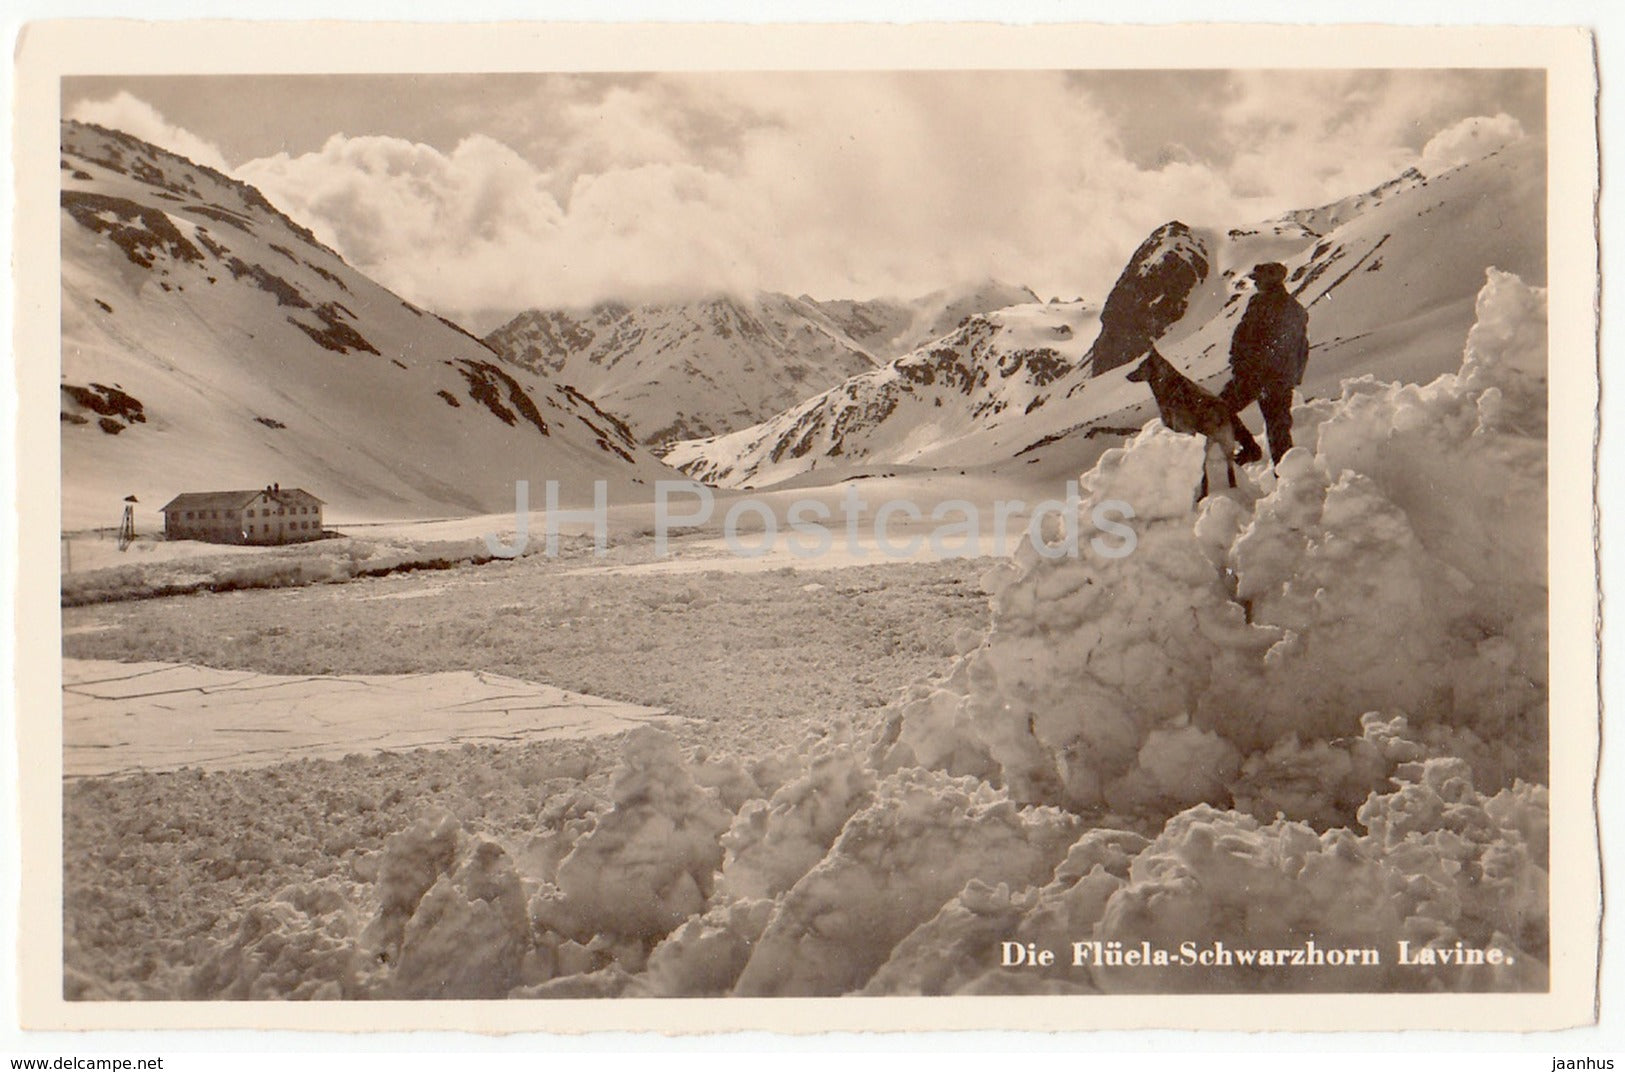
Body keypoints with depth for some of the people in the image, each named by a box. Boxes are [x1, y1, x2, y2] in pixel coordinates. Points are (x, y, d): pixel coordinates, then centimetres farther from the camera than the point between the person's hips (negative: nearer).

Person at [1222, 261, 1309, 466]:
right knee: (1279, 425, 12)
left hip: (1255, 373, -7)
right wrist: (1295, 377, 24)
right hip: (1283, 378, 7)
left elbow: (1242, 337, -13)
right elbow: (1303, 347, 20)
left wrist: (1237, 365, -5)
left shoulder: (1261, 303, -8)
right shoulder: (1297, 310, 15)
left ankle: (1249, 447, -6)